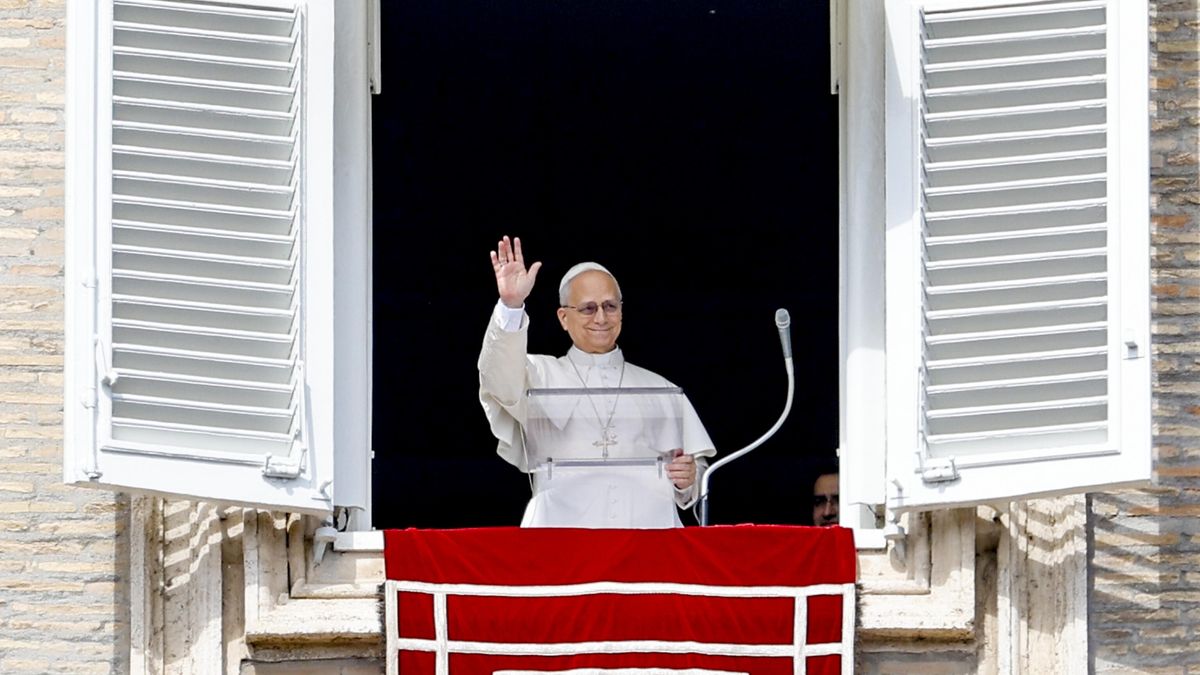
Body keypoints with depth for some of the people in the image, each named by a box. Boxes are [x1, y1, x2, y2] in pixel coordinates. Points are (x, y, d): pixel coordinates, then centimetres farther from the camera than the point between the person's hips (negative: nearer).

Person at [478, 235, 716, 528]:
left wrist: (688, 478, -3)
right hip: (564, 525, -2)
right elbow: (503, 382, -4)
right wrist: (511, 306, -18)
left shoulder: (658, 389, 23)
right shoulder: (541, 376, 18)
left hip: (649, 523, 2)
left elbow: (697, 468, 20)